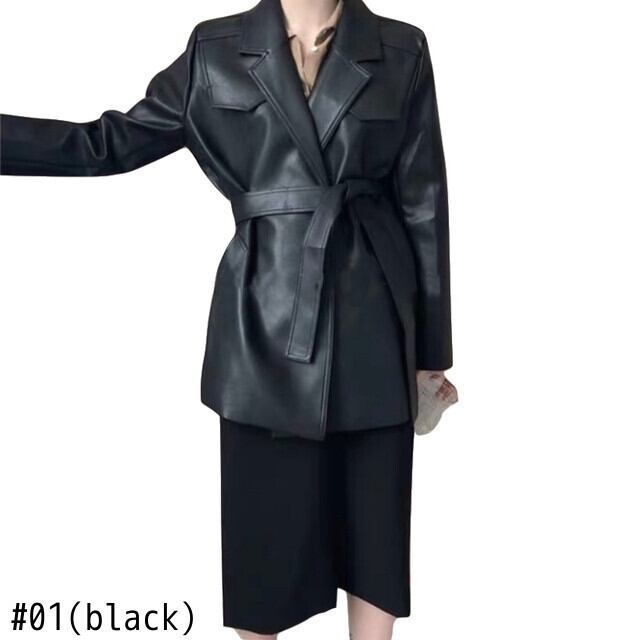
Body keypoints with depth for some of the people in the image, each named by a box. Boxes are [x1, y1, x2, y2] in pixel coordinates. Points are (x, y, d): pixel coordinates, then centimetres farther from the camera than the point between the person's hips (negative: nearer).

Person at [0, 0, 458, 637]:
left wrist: (431, 346, 3)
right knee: (264, 525, 9)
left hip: (372, 317, 1)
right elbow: (109, 143, 6)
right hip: (264, 312, 0)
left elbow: (423, 204, 2)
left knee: (373, 521, 10)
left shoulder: (401, 51, 3)